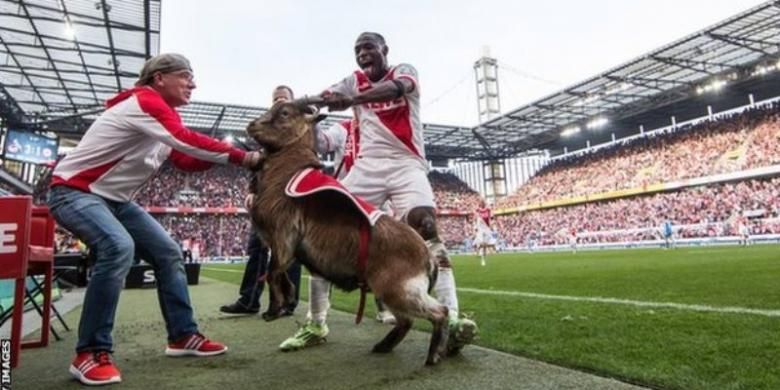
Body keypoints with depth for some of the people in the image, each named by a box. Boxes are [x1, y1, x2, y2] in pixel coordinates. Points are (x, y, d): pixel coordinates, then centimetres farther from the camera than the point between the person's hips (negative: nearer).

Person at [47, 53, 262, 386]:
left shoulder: (163, 113, 11)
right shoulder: (145, 101, -20)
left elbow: (185, 161, 9)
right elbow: (186, 140, -36)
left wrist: (227, 155, -8)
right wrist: (241, 157, -32)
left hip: (113, 199, 10)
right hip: (74, 191, -10)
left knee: (167, 252, 4)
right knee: (118, 247, -34)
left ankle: (183, 336, 11)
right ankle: (91, 353, -20)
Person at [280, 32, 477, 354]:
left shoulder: (404, 71, 8)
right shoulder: (354, 81, 18)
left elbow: (396, 88, -18)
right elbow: (325, 98, -2)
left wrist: (351, 100, -36)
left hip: (405, 164, -3)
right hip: (367, 167, 3)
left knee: (427, 231, -22)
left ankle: (451, 319, -24)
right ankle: (316, 324, 3)